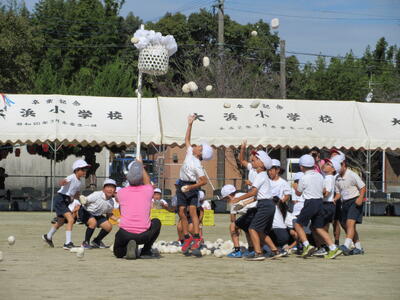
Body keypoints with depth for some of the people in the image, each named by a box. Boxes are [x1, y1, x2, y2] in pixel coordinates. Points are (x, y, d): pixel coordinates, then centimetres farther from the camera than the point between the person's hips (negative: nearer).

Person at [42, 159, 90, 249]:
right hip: (60, 199, -10)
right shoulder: (72, 177, -15)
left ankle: (48, 237, 47)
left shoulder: (78, 182, 12)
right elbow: (62, 182, -35)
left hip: (66, 201, 10)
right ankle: (68, 243, -22)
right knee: (71, 220, -21)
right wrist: (63, 182, -57)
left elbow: (76, 194, 24)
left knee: (61, 222, 24)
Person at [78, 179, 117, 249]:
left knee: (109, 226, -5)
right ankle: (85, 242, -15)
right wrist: (83, 200, -47)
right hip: (86, 211, -7)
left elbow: (109, 214, 11)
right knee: (93, 222, -34)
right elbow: (85, 200, -23)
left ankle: (96, 241, 19)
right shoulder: (97, 195, -25)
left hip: (97, 215, 7)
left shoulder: (111, 202, -6)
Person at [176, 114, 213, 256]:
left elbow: (204, 181, -20)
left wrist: (190, 187, -23)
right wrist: (190, 124, 14)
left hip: (191, 188, -8)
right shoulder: (190, 152, 3)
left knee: (192, 210, -19)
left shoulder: (197, 165, -18)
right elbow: (187, 139, 18)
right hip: (182, 186, 8)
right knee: (181, 211, 2)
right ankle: (187, 238, 5)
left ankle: (196, 239, -28)